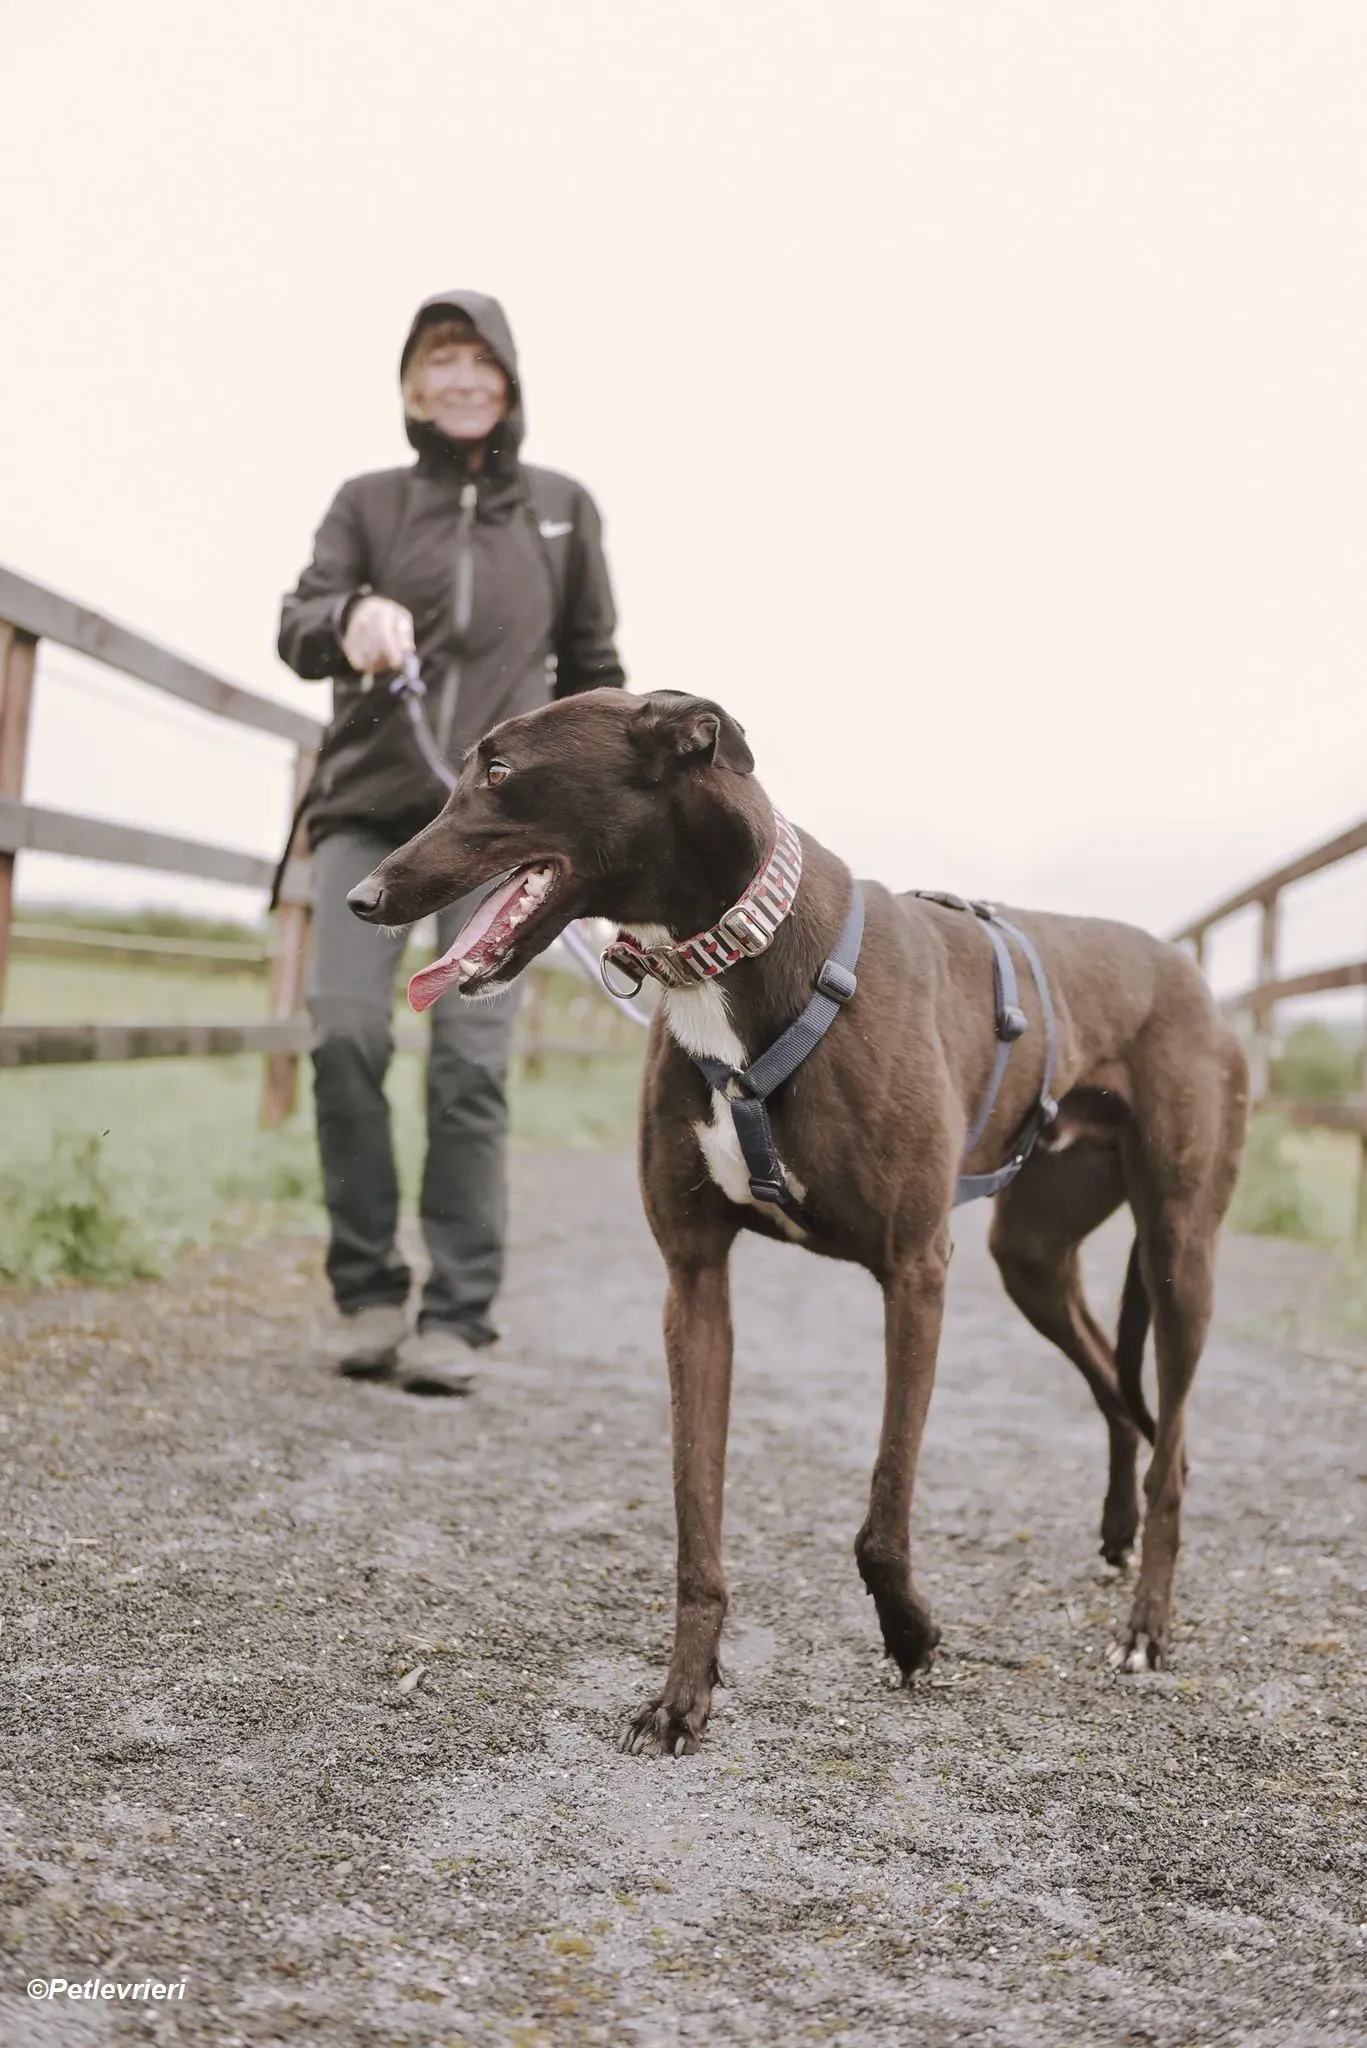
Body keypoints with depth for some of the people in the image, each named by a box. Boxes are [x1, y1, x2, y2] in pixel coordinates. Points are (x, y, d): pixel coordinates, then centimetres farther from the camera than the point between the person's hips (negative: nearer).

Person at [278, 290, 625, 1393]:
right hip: (367, 803, 1)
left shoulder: (562, 509, 12)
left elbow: (590, 667, 15)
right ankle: (367, 1290, 1)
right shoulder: (369, 501, 10)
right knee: (345, 1031, -12)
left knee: (473, 1058, -9)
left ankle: (458, 1313, -4)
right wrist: (347, 620, -25)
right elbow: (297, 626, -3)